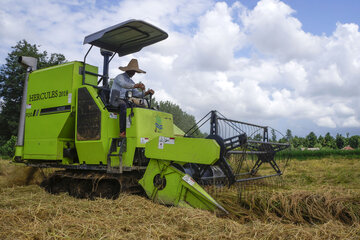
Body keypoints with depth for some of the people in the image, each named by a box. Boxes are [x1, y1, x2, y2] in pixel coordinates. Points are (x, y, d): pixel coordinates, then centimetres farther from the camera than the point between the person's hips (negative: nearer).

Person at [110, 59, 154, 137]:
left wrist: (146, 93, -6)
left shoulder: (131, 81, 22)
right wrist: (136, 85, -44)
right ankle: (122, 132, -42)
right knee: (124, 106, -39)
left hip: (125, 101, 7)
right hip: (116, 101, -7)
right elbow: (124, 84, -26)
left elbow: (136, 93, 12)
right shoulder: (120, 77, -2)